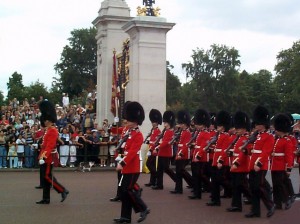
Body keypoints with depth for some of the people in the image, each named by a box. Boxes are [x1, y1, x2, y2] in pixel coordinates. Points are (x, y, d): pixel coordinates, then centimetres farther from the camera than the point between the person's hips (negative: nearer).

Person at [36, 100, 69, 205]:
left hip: (48, 158, -10)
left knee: (47, 176, -8)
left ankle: (63, 191, -1)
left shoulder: (53, 131, -14)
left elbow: (49, 145, -22)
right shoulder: (48, 130, 16)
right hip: (46, 157, 10)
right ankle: (46, 199, 13)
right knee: (45, 177, 10)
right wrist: (42, 156, 19)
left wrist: (43, 156, -27)